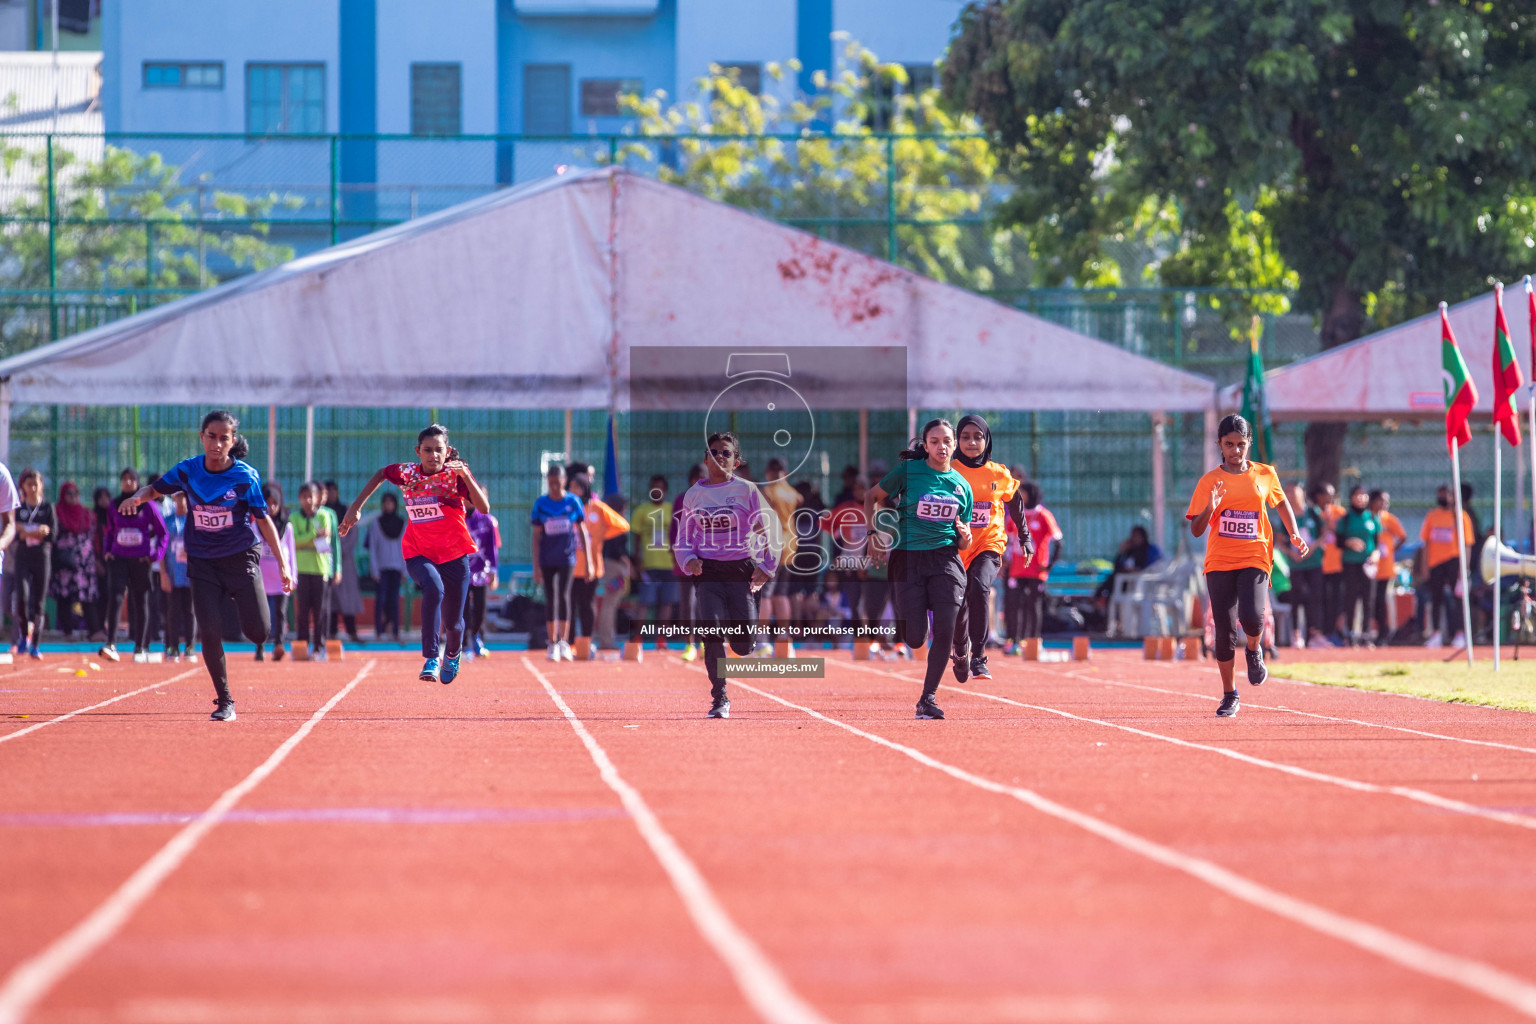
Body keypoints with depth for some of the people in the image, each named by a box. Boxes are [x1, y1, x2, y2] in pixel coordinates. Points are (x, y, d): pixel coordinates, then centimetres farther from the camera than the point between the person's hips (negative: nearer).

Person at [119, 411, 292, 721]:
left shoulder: (246, 476, -11)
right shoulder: (187, 471, -5)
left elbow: (263, 520, -4)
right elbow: (156, 488, 10)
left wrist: (282, 565, -4)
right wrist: (137, 497, -14)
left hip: (241, 558, -1)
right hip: (203, 562, 1)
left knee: (257, 633, -6)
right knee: (210, 633, -10)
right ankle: (224, 702, 6)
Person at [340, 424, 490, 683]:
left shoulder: (455, 474, -10)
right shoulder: (406, 473, -4)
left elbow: (484, 508, -21)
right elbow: (380, 475, 18)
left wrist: (466, 475, -32)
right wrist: (356, 507, 14)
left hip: (454, 554, 0)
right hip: (418, 554, 0)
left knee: (453, 622, 8)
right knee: (433, 588, -34)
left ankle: (453, 653, 46)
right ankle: (431, 659, -31)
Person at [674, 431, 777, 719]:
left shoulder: (746, 490, 1)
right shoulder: (694, 495, 9)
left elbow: (767, 530, 4)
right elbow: (684, 536, 16)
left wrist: (766, 566, -4)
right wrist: (689, 560, -3)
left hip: (741, 569, -1)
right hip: (709, 572, 1)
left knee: (742, 645, -3)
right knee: (712, 633, -16)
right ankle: (719, 700, -11)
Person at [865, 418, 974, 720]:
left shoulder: (962, 486, 9)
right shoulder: (908, 471, -1)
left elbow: (963, 544, 15)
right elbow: (872, 497, 9)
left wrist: (964, 536, -9)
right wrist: (874, 534, -2)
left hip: (944, 557, 2)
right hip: (908, 557, -2)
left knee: (945, 630, -12)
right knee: (915, 639, -8)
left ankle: (928, 698, 3)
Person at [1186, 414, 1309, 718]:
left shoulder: (1265, 475, 6)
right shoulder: (1210, 482, 2)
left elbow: (1281, 502, 25)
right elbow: (1196, 530, 0)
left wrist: (1294, 534, 14)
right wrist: (1210, 509, -19)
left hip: (1255, 559, 0)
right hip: (1219, 562, 0)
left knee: (1251, 617, -24)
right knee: (1225, 630, -4)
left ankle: (1254, 651, 13)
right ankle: (1229, 696, 13)